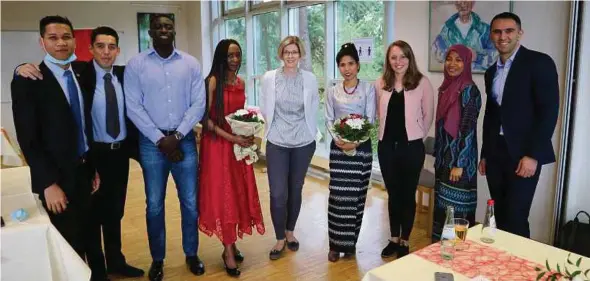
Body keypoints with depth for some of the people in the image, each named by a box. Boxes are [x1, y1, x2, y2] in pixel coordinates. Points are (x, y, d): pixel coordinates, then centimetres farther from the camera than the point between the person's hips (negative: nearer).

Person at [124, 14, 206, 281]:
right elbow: (133, 107, -5)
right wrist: (160, 139, -11)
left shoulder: (191, 64, 3)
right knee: (154, 205, 8)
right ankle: (157, 259, 25)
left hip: (185, 140, 1)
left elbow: (198, 104, -2)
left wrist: (177, 135, -11)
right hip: (151, 142, -1)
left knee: (190, 202, 8)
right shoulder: (136, 65, 0)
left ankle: (191, 254, 27)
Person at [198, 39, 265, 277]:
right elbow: (205, 118, -15)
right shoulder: (213, 81, -11)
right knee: (223, 194, 0)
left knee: (239, 193, 9)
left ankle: (231, 244, 24)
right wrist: (232, 138, -20)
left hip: (239, 144, 6)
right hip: (218, 144, -6)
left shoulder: (241, 82, 10)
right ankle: (228, 251, 10)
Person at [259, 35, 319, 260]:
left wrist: (306, 130, 9)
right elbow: (264, 110, 6)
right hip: (277, 142, -1)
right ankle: (280, 238, 17)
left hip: (304, 142, 1)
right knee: (278, 193, -4)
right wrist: (274, 127, 9)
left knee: (295, 190, 12)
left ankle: (290, 232, 34)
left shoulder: (310, 79, -2)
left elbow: (313, 110, 8)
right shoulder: (269, 78, -4)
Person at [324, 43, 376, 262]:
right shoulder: (332, 91, 8)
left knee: (356, 194, 4)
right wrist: (338, 140, -14)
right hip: (338, 147, 1)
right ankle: (336, 244, 8)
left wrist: (356, 141, -17)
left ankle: (350, 242, 18)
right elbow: (329, 120, 4)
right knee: (338, 194, -2)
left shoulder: (368, 88, 1)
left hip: (361, 146, -1)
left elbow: (370, 119, -4)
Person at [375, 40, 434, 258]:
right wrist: (387, 131, 9)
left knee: (408, 194, 8)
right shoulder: (381, 84, 4)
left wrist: (418, 134, 4)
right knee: (393, 194, 14)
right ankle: (394, 239, 29)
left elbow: (428, 115, 0)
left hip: (411, 147, -3)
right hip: (387, 146, 3)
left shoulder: (422, 82, -6)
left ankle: (405, 241, 24)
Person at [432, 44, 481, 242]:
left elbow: (468, 129, -17)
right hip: (444, 156, 8)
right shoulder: (446, 88, 9)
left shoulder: (469, 90, -13)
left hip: (459, 159, -8)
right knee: (442, 204, 16)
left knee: (456, 207, 1)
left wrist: (459, 164, -18)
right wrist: (438, 156, 14)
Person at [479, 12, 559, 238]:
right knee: (500, 217, 10)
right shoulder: (492, 72, 13)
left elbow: (549, 111, -12)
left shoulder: (539, 62, -6)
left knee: (515, 219, -6)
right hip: (495, 153, 6)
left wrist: (533, 155, -17)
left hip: (524, 154, -6)